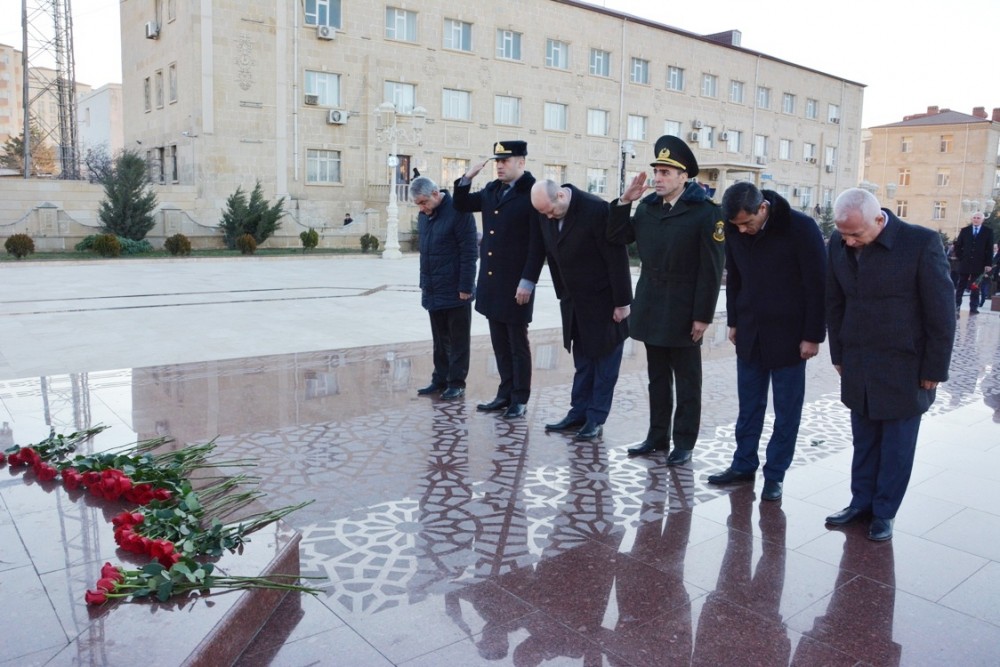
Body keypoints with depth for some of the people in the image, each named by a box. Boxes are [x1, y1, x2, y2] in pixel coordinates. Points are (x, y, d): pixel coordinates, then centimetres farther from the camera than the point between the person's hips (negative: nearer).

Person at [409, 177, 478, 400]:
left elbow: (469, 252, -14)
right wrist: (424, 283, 13)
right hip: (433, 291, 7)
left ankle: (457, 383, 13)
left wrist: (465, 287, -16)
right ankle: (440, 380, 22)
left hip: (455, 291, -6)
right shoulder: (424, 215, 9)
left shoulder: (458, 212, -13)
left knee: (458, 340, 5)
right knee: (440, 340, 13)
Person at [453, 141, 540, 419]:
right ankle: (505, 394, 25)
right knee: (500, 343, 13)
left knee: (517, 343, 4)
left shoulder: (533, 193, -10)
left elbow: (538, 242, -14)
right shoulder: (491, 190, 11)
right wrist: (467, 177, 6)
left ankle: (520, 399, 15)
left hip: (516, 284, -7)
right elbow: (462, 205, 23)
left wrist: (528, 282, -18)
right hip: (491, 282, 7)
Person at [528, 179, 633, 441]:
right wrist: (563, 296, 10)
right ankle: (578, 413, 21)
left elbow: (617, 258, -19)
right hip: (575, 303, 6)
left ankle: (596, 419, 11)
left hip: (605, 302, -6)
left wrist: (622, 302, -16)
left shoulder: (596, 209, -21)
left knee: (604, 362, 4)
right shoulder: (546, 215, -1)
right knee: (582, 362, 13)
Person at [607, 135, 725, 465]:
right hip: (650, 309, 6)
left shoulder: (706, 212, -10)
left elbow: (711, 270, -13)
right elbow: (617, 237, 11)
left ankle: (683, 443, 18)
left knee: (687, 381, 7)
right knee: (657, 377, 15)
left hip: (683, 312, -6)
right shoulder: (648, 206, 7)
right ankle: (657, 436, 27)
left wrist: (703, 316, -15)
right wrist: (624, 201, 0)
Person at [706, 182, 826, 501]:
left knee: (786, 409, 5)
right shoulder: (735, 230, -3)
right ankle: (743, 464, 22)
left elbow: (817, 285, -12)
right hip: (750, 332, 4)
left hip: (788, 334, -4)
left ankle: (775, 473, 15)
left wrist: (813, 335, -12)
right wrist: (734, 321, 11)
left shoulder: (801, 228, -16)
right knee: (749, 404, 11)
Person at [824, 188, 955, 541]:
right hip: (857, 366, 4)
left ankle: (884, 513, 23)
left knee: (896, 446, 9)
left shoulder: (922, 242, -15)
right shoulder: (839, 243, -2)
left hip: (904, 368, -4)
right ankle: (861, 502, 28)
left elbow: (940, 311, -10)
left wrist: (934, 369, -7)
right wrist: (839, 354, 10)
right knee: (863, 440, 14)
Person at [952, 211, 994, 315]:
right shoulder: (965, 230, 6)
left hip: (979, 264, -1)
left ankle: (973, 308, 5)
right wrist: (960, 257, 0)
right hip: (965, 263, 1)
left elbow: (990, 249, 0)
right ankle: (956, 306, 8)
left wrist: (988, 264, -6)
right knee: (960, 286, 4)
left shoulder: (988, 231, 3)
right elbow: (958, 245, 10)